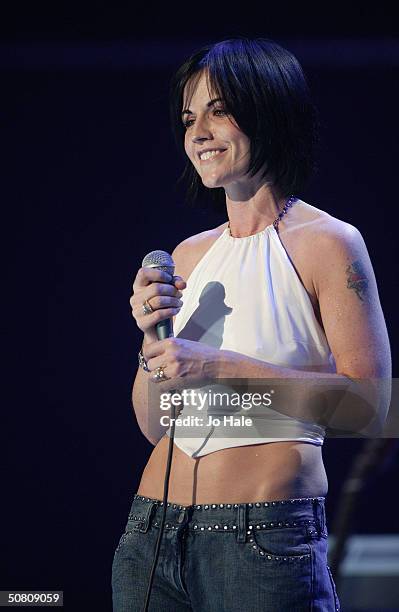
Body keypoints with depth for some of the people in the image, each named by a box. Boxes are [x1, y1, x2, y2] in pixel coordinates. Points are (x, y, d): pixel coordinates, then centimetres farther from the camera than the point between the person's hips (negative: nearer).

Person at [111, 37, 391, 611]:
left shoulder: (326, 242, -4)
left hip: (266, 538, -5)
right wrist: (154, 343, -4)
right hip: (153, 534, 5)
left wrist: (222, 367, -18)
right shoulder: (190, 254, 12)